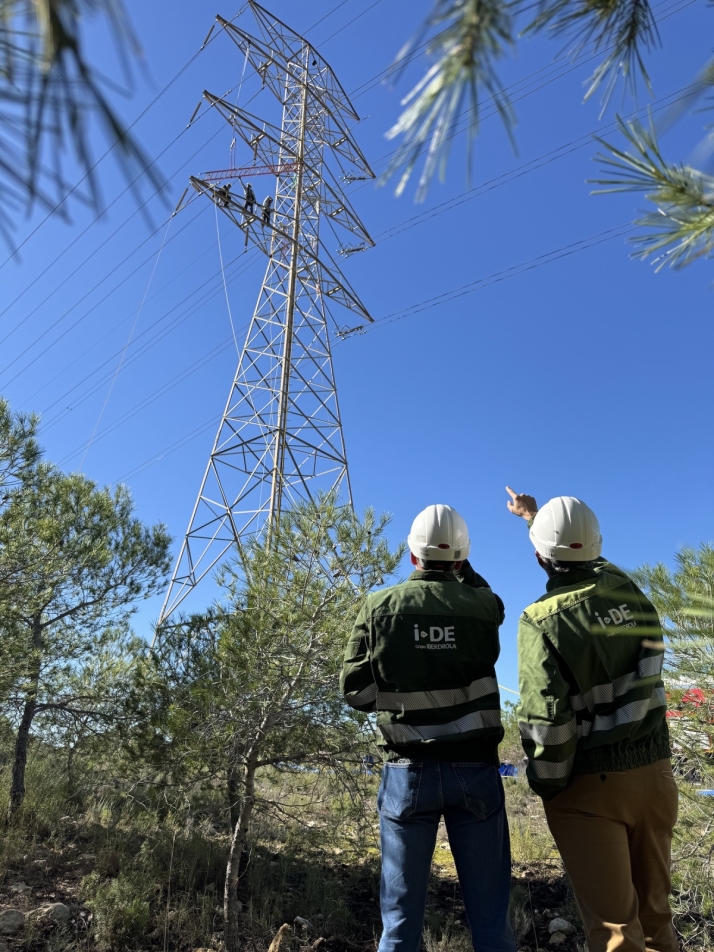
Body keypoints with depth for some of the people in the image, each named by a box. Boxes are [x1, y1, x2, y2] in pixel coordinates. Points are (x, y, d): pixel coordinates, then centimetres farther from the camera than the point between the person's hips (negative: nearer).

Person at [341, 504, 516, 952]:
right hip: (476, 770, 1)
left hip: (409, 771, 0)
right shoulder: (485, 606, -4)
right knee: (490, 915, 13)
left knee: (402, 915, 11)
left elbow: (355, 690, -4)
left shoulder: (380, 606, -7)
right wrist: (462, 567, 24)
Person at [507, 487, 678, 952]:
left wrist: (547, 785, -4)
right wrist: (535, 516, 34)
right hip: (654, 772, 6)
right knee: (654, 914, 21)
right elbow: (587, 562, 21)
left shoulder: (541, 620, -18)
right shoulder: (625, 587, -1)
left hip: (590, 784, -5)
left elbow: (547, 719, -22)